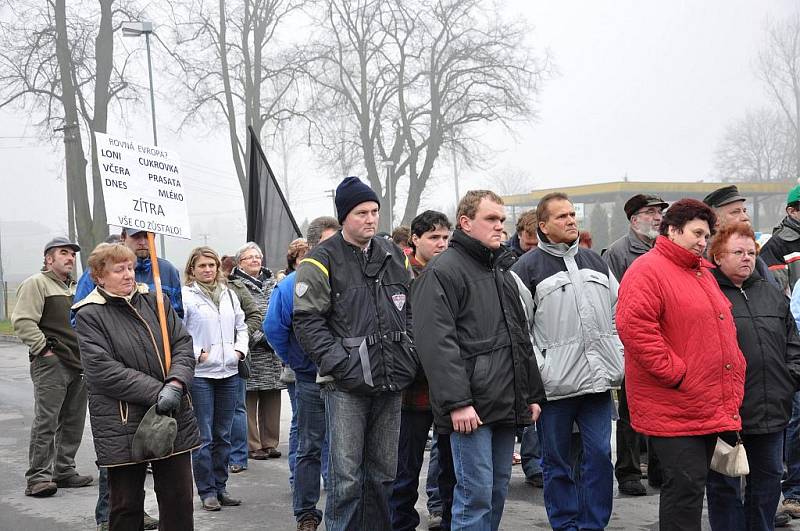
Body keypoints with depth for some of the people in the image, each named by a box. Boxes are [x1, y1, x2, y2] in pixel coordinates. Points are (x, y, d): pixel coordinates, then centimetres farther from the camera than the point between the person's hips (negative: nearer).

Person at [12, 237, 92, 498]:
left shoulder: (75, 287, 22)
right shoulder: (36, 283, -4)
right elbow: (22, 321, -14)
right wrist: (43, 348, -16)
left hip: (78, 366, 8)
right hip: (51, 365, -8)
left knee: (73, 422, 10)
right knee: (46, 422, -9)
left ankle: (64, 471, 19)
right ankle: (38, 477, -6)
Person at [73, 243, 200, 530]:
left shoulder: (156, 302, 9)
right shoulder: (89, 316, -5)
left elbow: (183, 345, 3)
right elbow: (103, 370, -14)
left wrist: (176, 385, -16)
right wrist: (157, 392, -19)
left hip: (175, 419, 4)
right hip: (122, 427, -4)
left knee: (178, 499, 9)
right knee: (127, 505, 6)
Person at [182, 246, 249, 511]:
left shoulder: (229, 295, 14)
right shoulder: (185, 295, -6)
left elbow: (241, 326, 21)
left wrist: (239, 350, 6)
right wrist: (196, 354, -12)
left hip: (228, 372, 6)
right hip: (199, 373, -5)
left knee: (223, 435, 11)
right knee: (204, 436, -3)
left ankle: (220, 486, 20)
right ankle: (206, 491, 6)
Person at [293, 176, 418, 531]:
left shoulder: (394, 257, 13)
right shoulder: (322, 261, -4)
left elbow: (411, 311, 20)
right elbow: (308, 321, -9)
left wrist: (409, 355, 7)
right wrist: (339, 363, -16)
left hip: (390, 383, 5)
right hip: (347, 386, -5)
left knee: (383, 474, 12)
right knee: (346, 477, -4)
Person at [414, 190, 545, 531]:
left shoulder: (503, 272, 20)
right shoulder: (442, 272, -8)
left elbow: (521, 338, 24)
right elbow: (436, 343, -17)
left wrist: (533, 394, 19)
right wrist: (457, 402, -22)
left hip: (507, 405, 8)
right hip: (470, 407, -8)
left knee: (498, 490, 12)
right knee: (475, 493, -7)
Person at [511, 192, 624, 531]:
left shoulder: (595, 261, 15)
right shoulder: (528, 267, -1)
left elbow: (619, 313, 19)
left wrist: (619, 360, 10)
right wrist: (538, 369, -12)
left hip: (599, 378, 4)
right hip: (555, 384, -4)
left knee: (600, 455, 3)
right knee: (556, 461, 6)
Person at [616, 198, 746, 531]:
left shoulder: (703, 272, 20)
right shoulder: (647, 270, -10)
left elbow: (724, 328, 30)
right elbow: (633, 326, -23)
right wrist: (676, 373, -20)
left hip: (711, 409, 9)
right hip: (673, 410, -9)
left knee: (693, 484, 14)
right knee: (685, 485, -9)